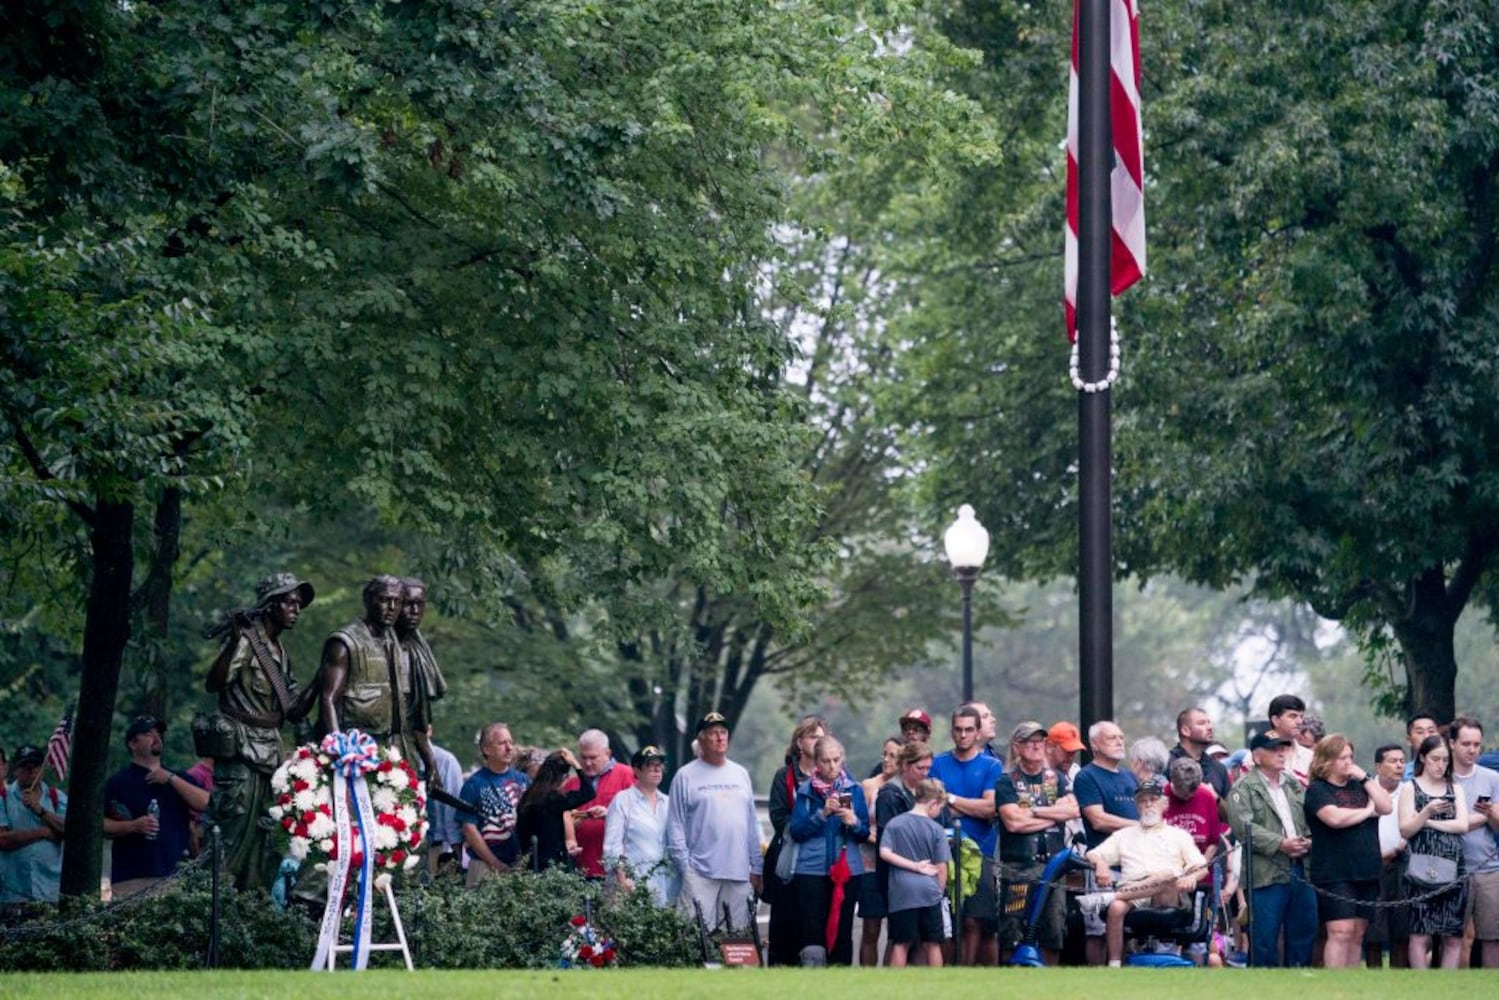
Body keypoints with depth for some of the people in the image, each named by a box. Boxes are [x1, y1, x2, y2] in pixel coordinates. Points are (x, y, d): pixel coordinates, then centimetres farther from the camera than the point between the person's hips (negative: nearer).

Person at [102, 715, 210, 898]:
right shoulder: (119, 782, 8)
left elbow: (206, 804, 4)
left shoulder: (178, 779, 20)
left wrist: (171, 779, -1)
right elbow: (100, 824, 1)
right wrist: (133, 826, -13)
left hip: (176, 875, 3)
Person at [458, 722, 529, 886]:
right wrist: (496, 864, -11)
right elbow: (469, 829, -6)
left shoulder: (522, 780, 11)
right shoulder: (474, 784, -1)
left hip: (521, 864, 3)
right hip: (486, 866, -3)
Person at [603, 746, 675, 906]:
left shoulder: (668, 803, 17)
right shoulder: (622, 801, 3)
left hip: (668, 879, 5)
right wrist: (622, 878, -9)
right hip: (636, 880, -5)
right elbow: (613, 844, -2)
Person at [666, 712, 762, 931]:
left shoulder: (741, 774, 15)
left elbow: (752, 824, 17)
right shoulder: (686, 777, 1)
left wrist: (756, 867, 12)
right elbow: (675, 827, -1)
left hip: (739, 872, 5)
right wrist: (684, 866, -9)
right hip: (700, 873, -5)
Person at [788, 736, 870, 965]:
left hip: (847, 869, 2)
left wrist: (854, 823, -12)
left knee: (842, 930, 1)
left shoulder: (854, 790, 9)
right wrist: (822, 814, -16)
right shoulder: (806, 791, 5)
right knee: (813, 931, -9)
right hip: (812, 869, -2)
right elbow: (796, 831, -4)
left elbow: (865, 834, 9)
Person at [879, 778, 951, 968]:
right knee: (932, 944, 9)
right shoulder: (936, 829, 0)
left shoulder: (894, 823, 4)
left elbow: (885, 853, -6)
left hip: (902, 892, 1)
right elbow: (941, 867, 0)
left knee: (900, 943, 6)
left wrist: (915, 866, -3)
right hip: (929, 891, -1)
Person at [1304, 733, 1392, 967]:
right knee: (1341, 931, -14)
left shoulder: (1359, 785, 17)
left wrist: (1366, 778, -1)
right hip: (1334, 875, -6)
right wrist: (1368, 811, -4)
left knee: (1357, 934, 5)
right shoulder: (1317, 790, -2)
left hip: (1366, 873, 6)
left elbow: (1386, 807, 5)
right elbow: (1335, 818, -19)